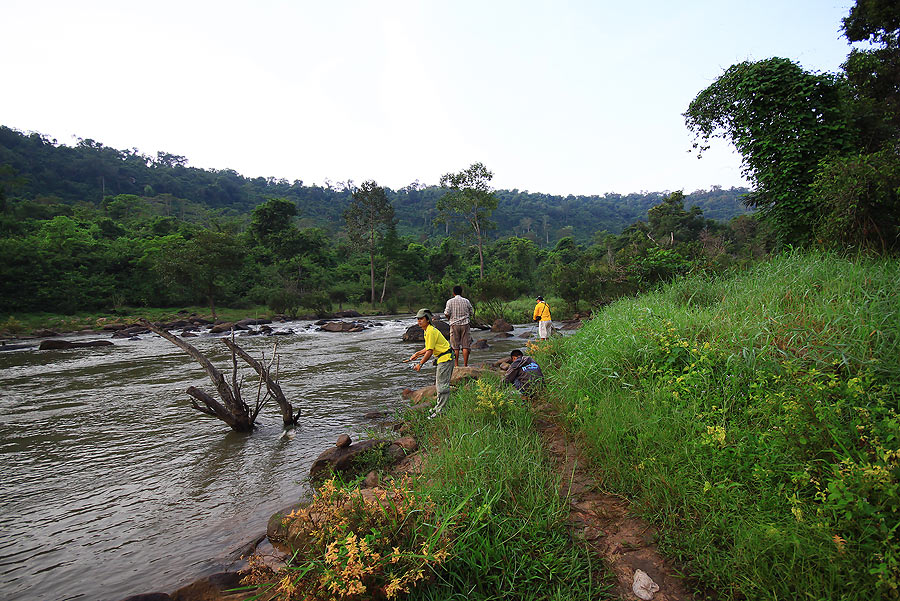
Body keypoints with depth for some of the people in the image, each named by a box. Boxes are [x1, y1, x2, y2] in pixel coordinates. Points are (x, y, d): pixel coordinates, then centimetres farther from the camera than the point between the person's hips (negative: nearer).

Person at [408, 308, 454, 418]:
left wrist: (420, 364, -13)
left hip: (445, 358, -11)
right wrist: (417, 353, 14)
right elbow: (429, 348, 22)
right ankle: (439, 406, 29)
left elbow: (430, 351, -20)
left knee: (442, 385, -6)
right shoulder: (427, 330, 13)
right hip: (441, 358, 11)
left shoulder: (431, 331, -20)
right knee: (438, 383, 18)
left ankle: (440, 410, 0)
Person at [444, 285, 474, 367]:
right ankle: (465, 365, 4)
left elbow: (447, 314, -8)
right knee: (465, 345, 4)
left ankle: (456, 365, 5)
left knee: (455, 346, 4)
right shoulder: (466, 301, 3)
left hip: (454, 325, 0)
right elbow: (472, 313, 7)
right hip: (465, 324, 0)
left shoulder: (450, 301, -1)